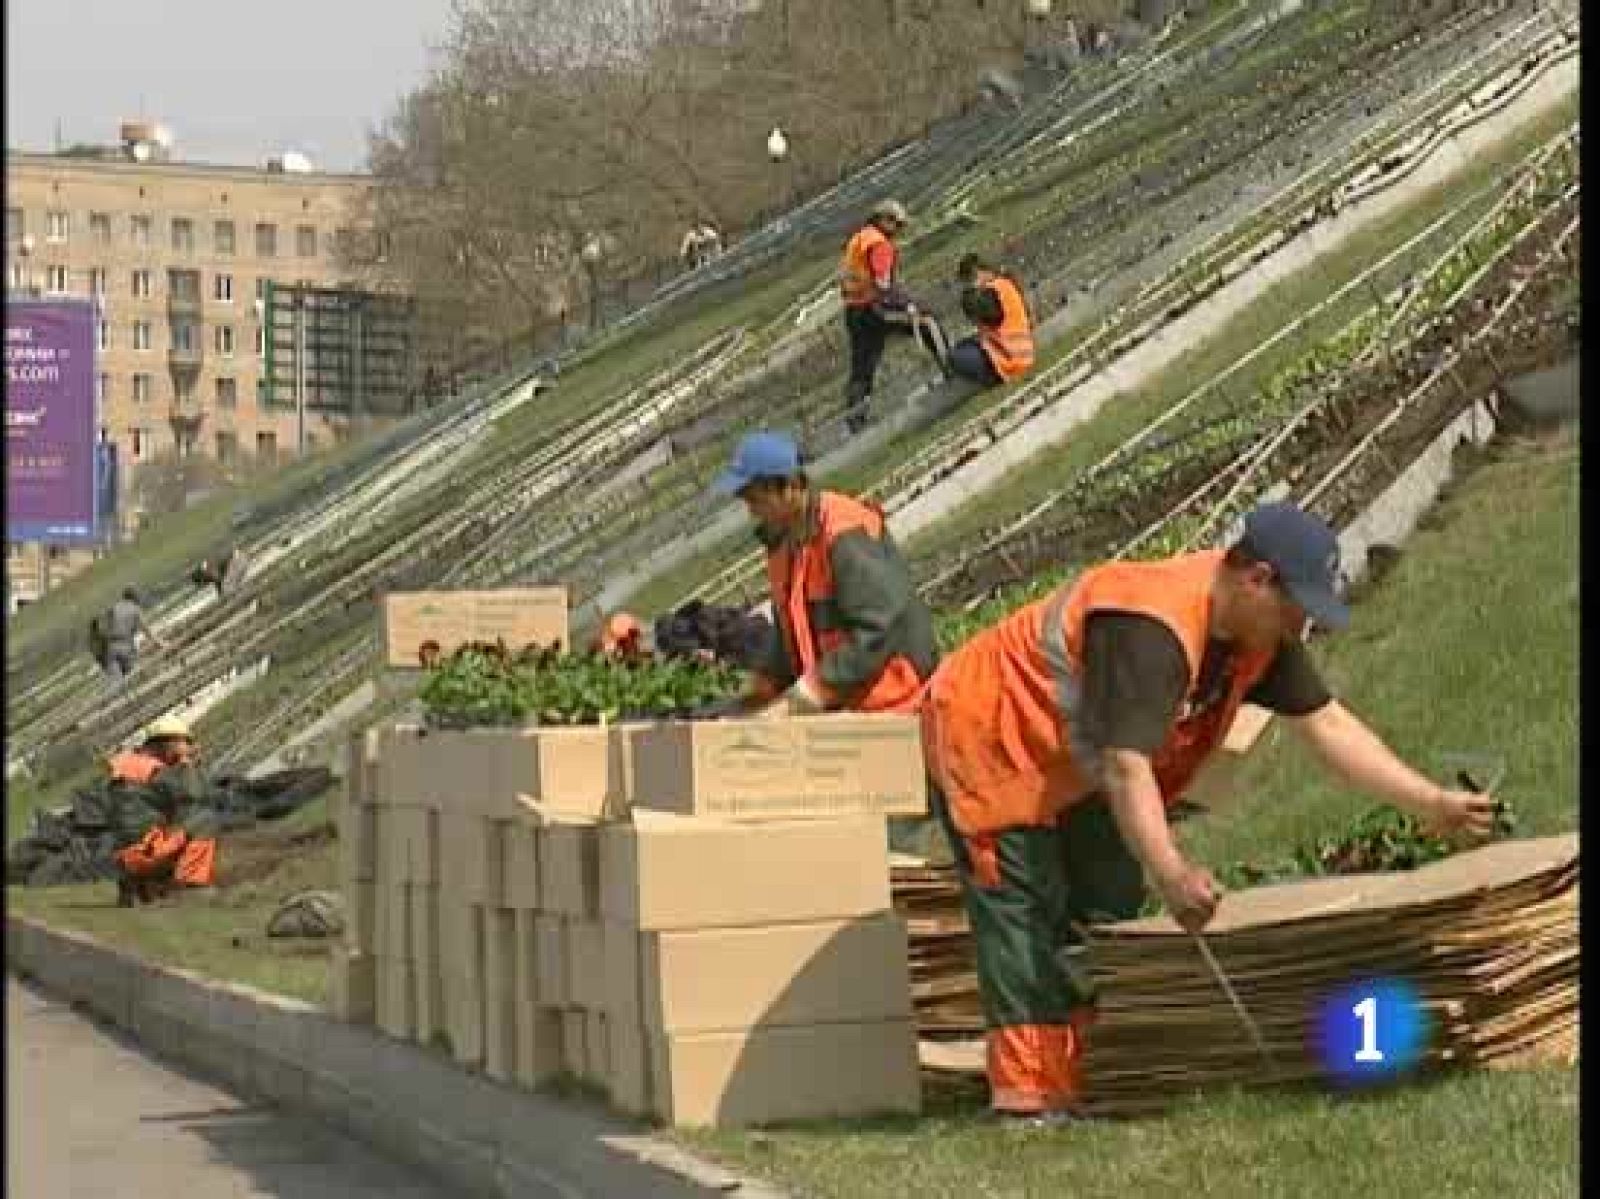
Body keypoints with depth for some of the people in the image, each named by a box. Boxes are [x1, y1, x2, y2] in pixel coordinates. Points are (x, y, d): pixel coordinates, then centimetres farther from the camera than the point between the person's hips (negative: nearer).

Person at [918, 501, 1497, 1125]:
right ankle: (1029, 1098, -15)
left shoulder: (1258, 628, -6)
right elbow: (1125, 766, -41)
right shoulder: (1151, 630, -36)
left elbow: (1328, 724, -1)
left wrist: (1433, 804, -6)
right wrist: (1170, 873, -50)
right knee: (1026, 910, -15)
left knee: (1110, 905, 6)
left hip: (1069, 763, 10)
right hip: (987, 740, -10)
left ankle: (1091, 1084, 9)